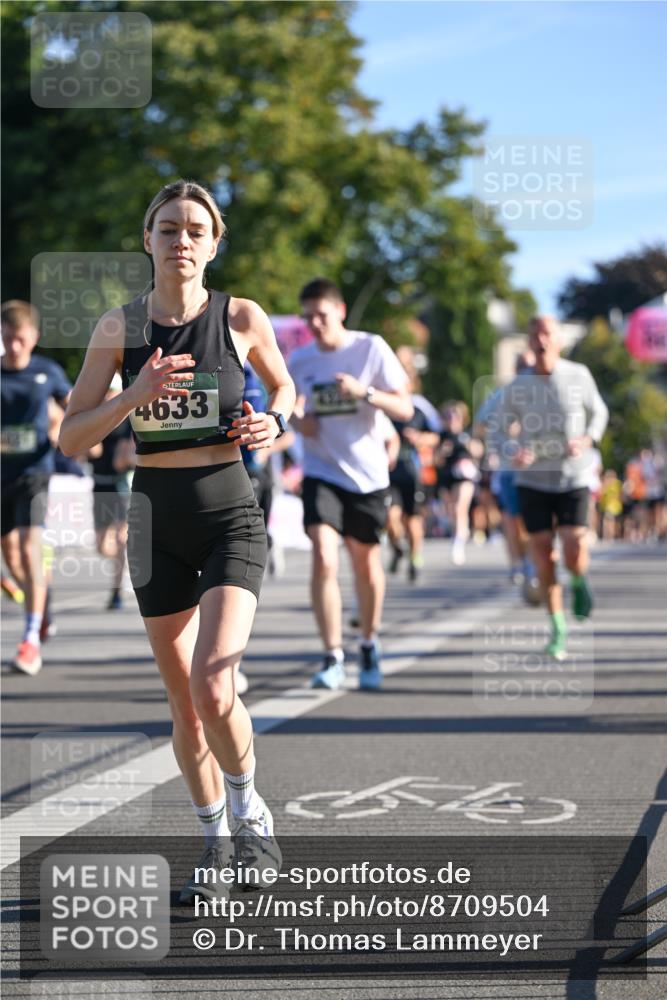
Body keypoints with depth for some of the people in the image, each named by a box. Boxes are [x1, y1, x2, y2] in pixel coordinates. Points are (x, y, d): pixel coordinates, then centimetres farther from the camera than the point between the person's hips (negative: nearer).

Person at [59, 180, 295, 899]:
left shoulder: (242, 319, -4)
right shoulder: (119, 327, -1)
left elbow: (282, 385, 16)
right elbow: (71, 439, -3)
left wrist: (273, 423, -5)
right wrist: (136, 395, -19)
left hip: (231, 518, -2)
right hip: (156, 522, 3)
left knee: (212, 688, -20)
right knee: (184, 703, 9)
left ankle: (251, 814, 6)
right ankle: (216, 843, 28)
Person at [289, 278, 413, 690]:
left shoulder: (372, 349, -6)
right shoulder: (299, 360, 2)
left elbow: (405, 409, -9)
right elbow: (292, 403, 19)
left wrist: (365, 392, -25)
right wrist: (298, 419, -4)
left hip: (368, 475, -1)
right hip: (322, 473, 1)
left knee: (366, 563, 10)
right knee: (323, 559, -16)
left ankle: (370, 646, 33)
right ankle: (333, 657, -11)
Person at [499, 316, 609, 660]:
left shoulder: (578, 376, -4)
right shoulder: (516, 387, -4)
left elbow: (599, 412, 11)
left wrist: (587, 439, -9)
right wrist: (514, 452, -16)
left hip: (573, 478, -1)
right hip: (532, 481, 1)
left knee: (574, 551, -13)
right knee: (543, 554, -2)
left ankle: (579, 582, 25)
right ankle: (557, 628, 11)